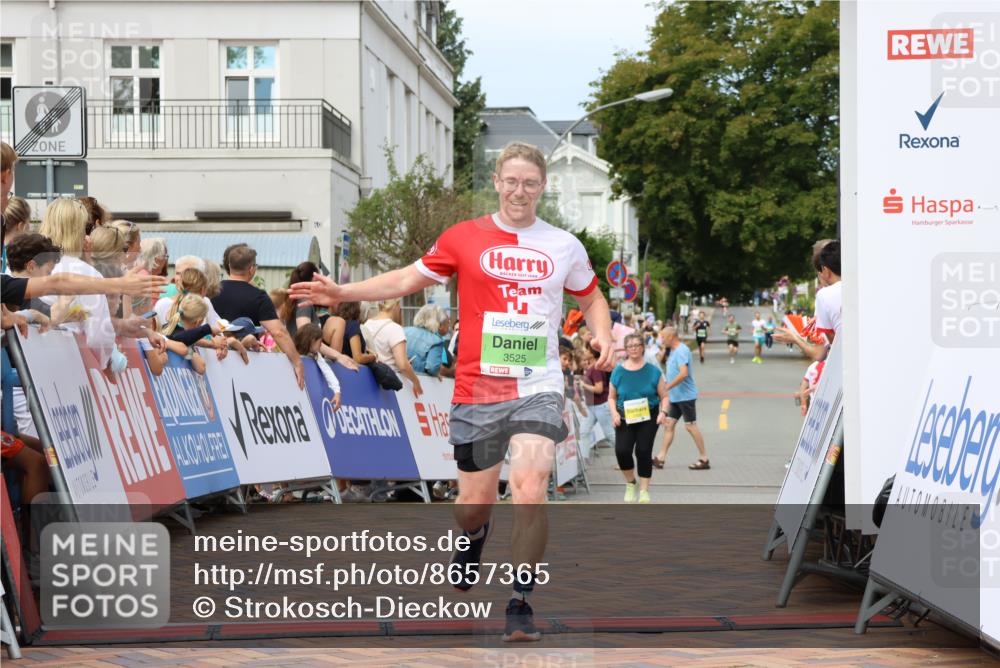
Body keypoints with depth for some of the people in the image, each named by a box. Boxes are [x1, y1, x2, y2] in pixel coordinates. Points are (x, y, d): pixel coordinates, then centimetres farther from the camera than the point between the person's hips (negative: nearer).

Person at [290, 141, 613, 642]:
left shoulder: (565, 246, 6)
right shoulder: (464, 238, 2)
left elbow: (592, 298, 22)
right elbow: (407, 280, 9)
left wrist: (602, 336, 2)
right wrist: (341, 293, 0)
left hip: (538, 389, 0)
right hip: (477, 390, 0)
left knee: (530, 494, -18)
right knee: (475, 501, 9)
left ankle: (521, 603, -4)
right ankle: (474, 535, 48)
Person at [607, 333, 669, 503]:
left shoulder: (653, 371, -2)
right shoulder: (618, 371, 1)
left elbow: (664, 396, 3)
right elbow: (612, 397, 9)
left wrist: (663, 412, -14)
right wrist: (614, 413, -8)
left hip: (648, 416, -1)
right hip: (625, 418, 1)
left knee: (643, 451, -8)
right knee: (622, 450, -14)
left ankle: (644, 490, 7)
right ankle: (630, 483, 15)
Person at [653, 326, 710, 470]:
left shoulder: (681, 351, -18)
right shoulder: (674, 350, 13)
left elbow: (683, 373, -28)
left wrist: (667, 387, -25)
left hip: (686, 395, -10)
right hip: (676, 396, 10)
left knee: (691, 426, -4)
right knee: (669, 425, 9)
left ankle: (704, 459, 4)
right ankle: (660, 458, 11)